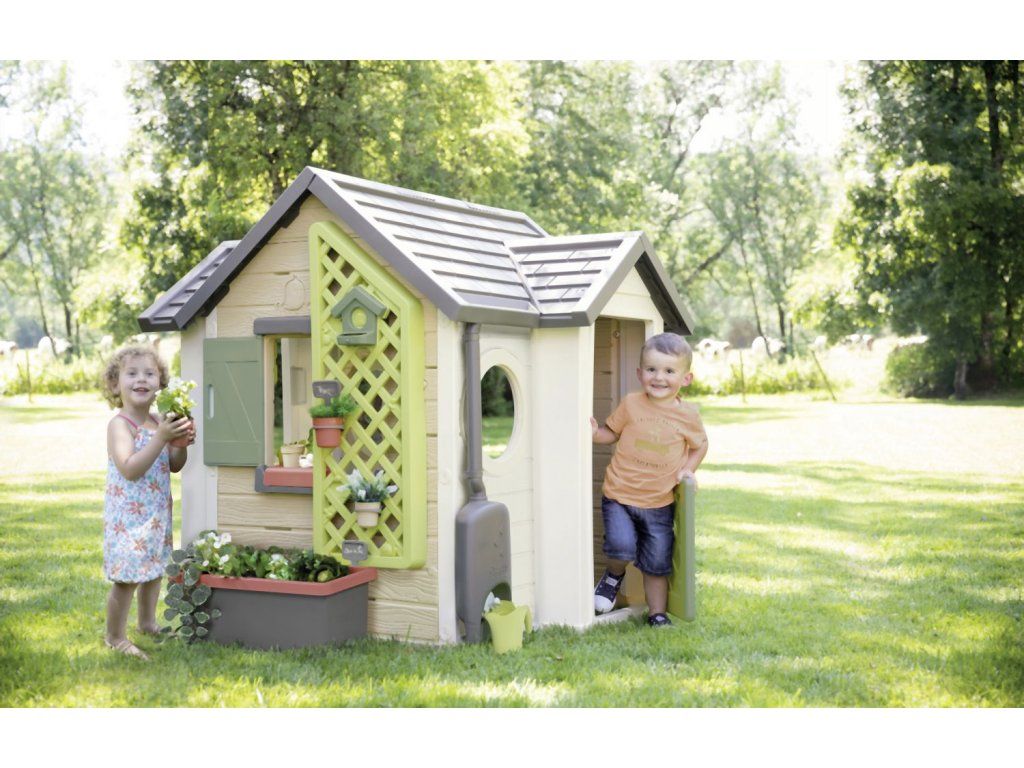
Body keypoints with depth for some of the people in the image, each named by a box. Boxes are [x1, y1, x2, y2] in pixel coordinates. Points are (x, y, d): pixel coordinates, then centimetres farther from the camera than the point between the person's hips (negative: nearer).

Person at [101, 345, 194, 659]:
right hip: (128, 516, -8)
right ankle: (116, 638, 11)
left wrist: (182, 442, -8)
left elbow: (174, 466, 12)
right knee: (126, 577, -4)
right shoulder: (119, 424, -16)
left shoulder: (158, 421, 7)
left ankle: (148, 622, 38)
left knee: (154, 570, 19)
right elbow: (130, 469, -28)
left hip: (157, 513, 8)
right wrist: (162, 437, -33)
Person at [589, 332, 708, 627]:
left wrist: (688, 469, 1)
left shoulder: (688, 414, -1)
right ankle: (614, 575, 11)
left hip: (659, 504, 2)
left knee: (658, 564, 8)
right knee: (622, 546, -23)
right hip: (619, 496, -2)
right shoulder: (631, 404, -4)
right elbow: (612, 433, 8)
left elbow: (700, 445, 16)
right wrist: (594, 433, -12)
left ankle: (657, 614, 27)